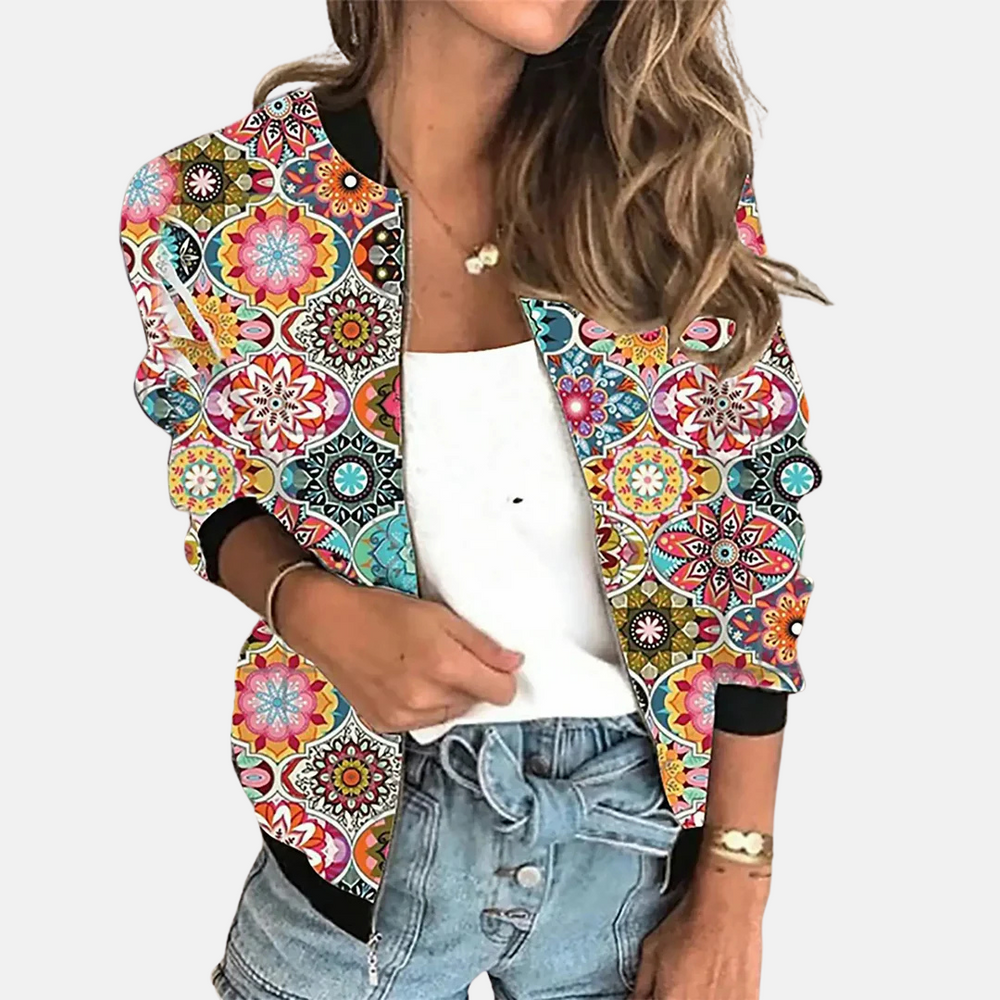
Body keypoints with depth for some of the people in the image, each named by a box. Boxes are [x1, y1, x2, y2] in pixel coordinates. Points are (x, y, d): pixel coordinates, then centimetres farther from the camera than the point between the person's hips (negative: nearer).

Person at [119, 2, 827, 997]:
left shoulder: (676, 177, -12)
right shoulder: (210, 211, -12)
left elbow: (760, 534, -5)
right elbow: (220, 497, 5)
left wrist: (731, 896, -4)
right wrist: (312, 609, -19)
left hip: (639, 823, 1)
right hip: (368, 811, 0)